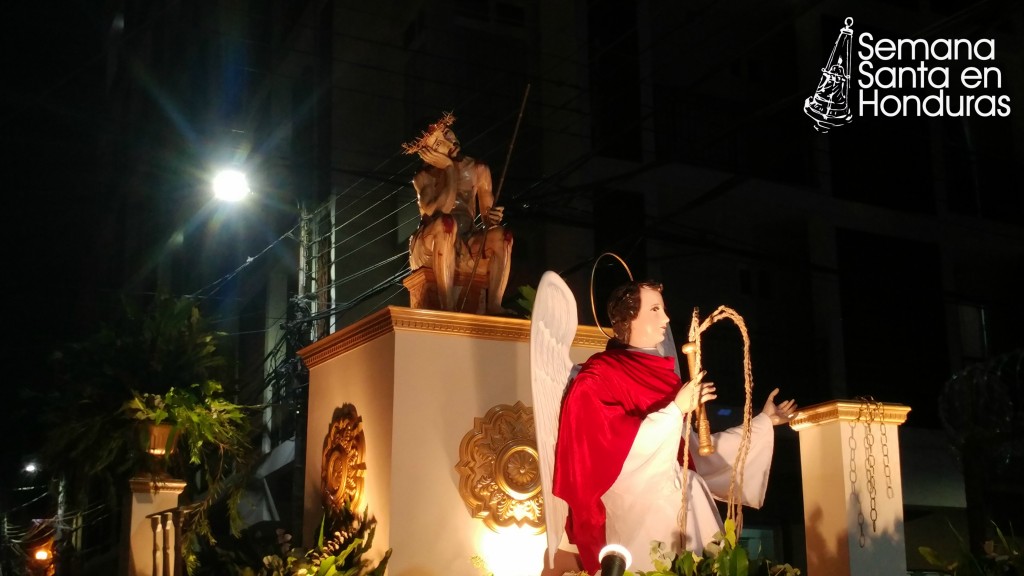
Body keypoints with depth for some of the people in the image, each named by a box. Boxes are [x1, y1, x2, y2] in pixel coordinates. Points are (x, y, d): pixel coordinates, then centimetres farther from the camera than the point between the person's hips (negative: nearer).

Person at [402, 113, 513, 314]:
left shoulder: (478, 169, 5)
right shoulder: (425, 176, -5)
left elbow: (487, 215, 3)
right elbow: (441, 210, -24)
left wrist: (493, 217, -22)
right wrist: (450, 169, -18)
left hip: (466, 244, 3)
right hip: (431, 246, -3)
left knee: (500, 235, -28)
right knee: (446, 222, -38)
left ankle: (494, 306, -33)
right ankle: (447, 307, -41)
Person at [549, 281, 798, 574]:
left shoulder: (660, 376, 19)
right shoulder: (598, 378, -4)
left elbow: (696, 450, 22)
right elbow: (616, 447, -18)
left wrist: (763, 421, 28)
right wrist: (676, 410, -14)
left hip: (685, 512, 7)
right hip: (640, 516, -7)